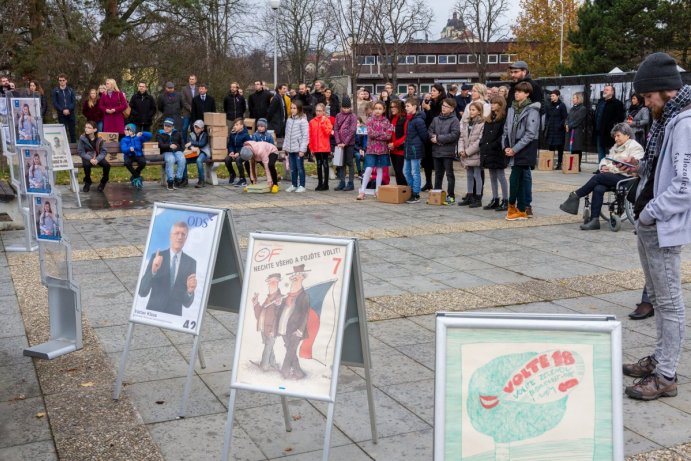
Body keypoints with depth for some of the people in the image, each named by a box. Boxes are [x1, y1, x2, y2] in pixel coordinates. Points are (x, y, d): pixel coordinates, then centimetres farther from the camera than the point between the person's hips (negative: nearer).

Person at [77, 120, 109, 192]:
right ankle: (87, 182, -7)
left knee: (107, 165, -26)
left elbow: (103, 151, -8)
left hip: (98, 157, 1)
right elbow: (81, 152, -10)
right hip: (87, 157, -1)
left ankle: (103, 182, 0)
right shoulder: (82, 138, -10)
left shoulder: (99, 139, -7)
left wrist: (97, 159, -27)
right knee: (86, 165, -35)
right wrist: (90, 159, -25)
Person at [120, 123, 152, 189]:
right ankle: (137, 177, -13)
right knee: (127, 163, -35)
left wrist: (142, 133, -22)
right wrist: (129, 149, -34)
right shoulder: (124, 139, 7)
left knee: (143, 162, -33)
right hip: (129, 156, 0)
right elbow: (123, 149, -10)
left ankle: (134, 176, -7)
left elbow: (149, 136, -3)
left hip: (139, 155, 0)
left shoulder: (138, 137, 8)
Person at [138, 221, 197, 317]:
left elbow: (187, 303, 1)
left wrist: (190, 291, -20)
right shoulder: (157, 257, -4)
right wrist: (153, 271, -22)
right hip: (153, 312, 0)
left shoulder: (191, 263, -3)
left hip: (175, 315, 0)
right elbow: (142, 292, -8)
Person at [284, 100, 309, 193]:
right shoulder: (289, 120, 12)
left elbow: (305, 136, -10)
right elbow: (287, 135, 16)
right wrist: (285, 146, 9)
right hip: (290, 149, 6)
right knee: (292, 168, 12)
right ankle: (293, 185, 21)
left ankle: (301, 186, 8)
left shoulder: (303, 121, -8)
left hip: (299, 149, -6)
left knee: (300, 168, 0)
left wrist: (302, 149, -14)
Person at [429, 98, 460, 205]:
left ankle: (450, 195, 6)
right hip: (436, 151, 6)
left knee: (449, 174, 1)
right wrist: (433, 137, -12)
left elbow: (454, 135, -16)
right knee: (438, 174, 15)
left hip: (448, 152, -6)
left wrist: (439, 138, -15)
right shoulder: (436, 119, 12)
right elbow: (430, 131, 10)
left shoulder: (454, 120, -7)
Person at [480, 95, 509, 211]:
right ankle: (495, 200, 19)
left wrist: (494, 145, -20)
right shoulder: (489, 118, 16)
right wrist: (483, 144, 3)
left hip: (498, 152, -8)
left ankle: (505, 201, 3)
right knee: (492, 177, 12)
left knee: (501, 176, -3)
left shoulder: (504, 118, -9)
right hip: (488, 152, 8)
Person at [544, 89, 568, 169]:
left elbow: (565, 118, -6)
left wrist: (560, 126, -15)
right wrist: (546, 126, 4)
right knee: (550, 147, 7)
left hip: (559, 130, -5)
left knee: (560, 147, 1)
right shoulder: (548, 106, 11)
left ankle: (559, 164, 5)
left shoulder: (562, 106, -4)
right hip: (550, 129, 5)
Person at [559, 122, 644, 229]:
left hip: (625, 177, -6)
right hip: (612, 175, 7)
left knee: (598, 177, -25)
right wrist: (604, 166, -2)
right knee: (598, 188, -24)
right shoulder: (616, 147, 27)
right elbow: (606, 159, 23)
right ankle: (594, 220, -30)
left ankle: (575, 196, -12)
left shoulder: (635, 147, 1)